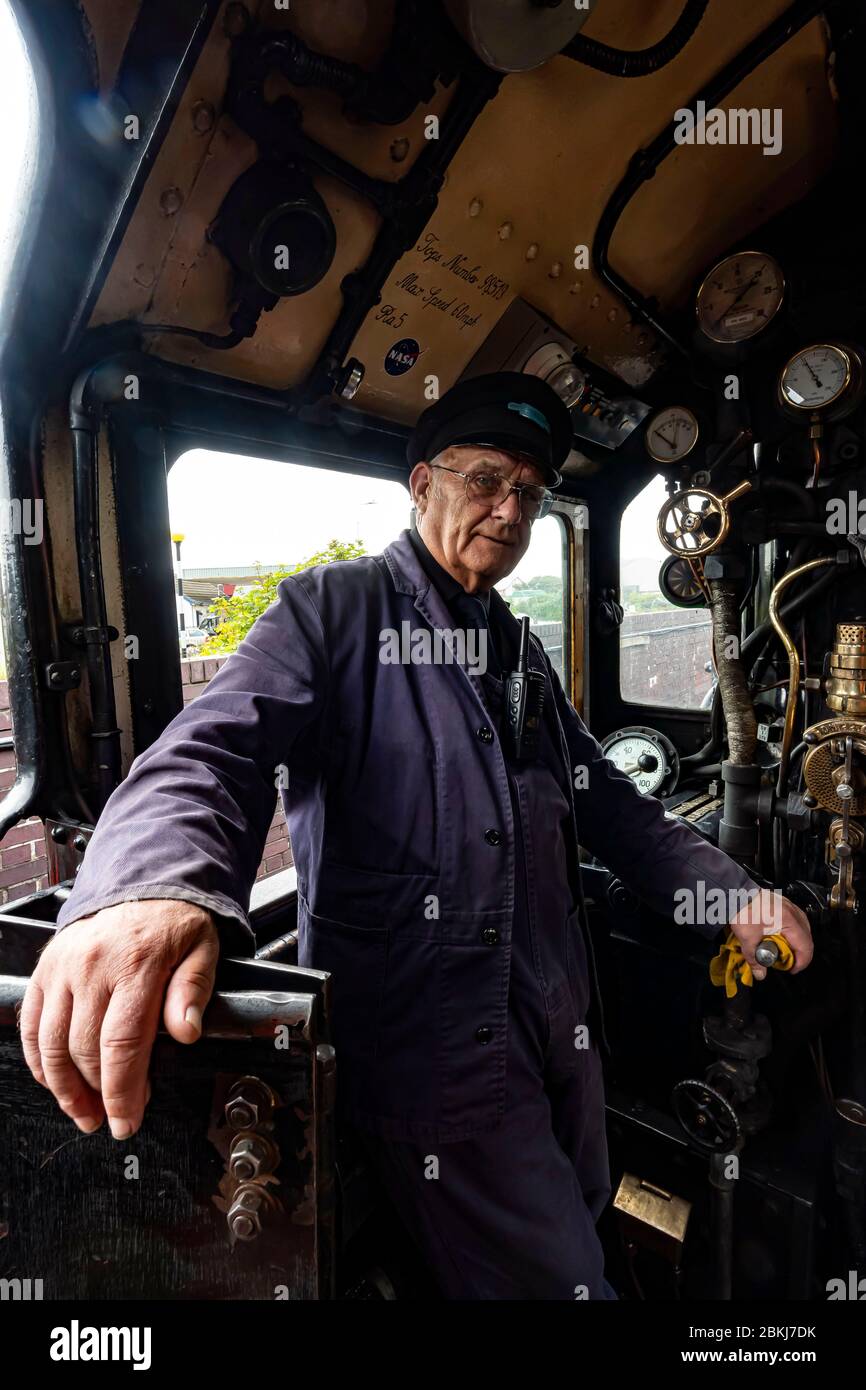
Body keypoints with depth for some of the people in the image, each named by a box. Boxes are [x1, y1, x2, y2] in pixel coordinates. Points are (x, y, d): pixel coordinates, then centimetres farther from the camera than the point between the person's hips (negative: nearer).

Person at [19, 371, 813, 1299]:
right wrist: (150, 887, -44)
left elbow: (606, 801, 16)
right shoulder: (333, 611, -8)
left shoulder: (518, 650, 13)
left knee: (577, 1247, 26)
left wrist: (730, 893, 4)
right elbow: (215, 754, -23)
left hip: (559, 1037, 8)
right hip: (426, 1042, -7)